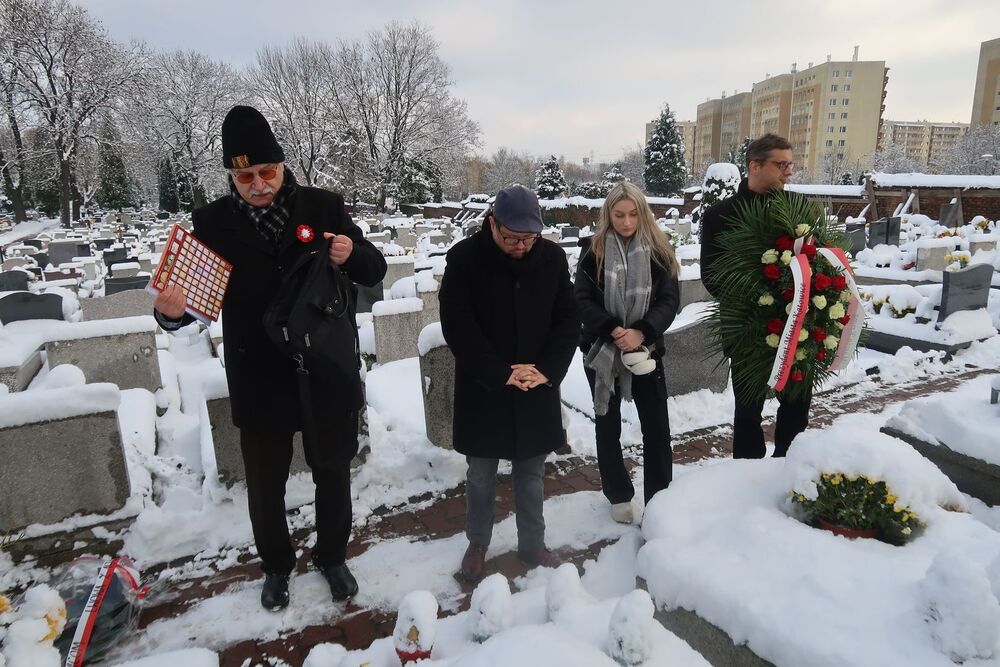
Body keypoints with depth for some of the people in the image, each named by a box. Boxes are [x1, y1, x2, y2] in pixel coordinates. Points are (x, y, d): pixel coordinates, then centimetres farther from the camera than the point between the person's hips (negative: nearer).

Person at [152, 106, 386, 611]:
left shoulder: (323, 207, -5)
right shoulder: (212, 222, -5)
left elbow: (374, 271, 1)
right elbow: (197, 292, -2)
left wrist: (353, 254, -22)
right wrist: (172, 309, -25)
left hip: (328, 374, 0)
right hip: (258, 382, 0)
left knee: (333, 474, 18)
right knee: (265, 485, 16)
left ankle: (332, 556, 44)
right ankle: (276, 566, 44)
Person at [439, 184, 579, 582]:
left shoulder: (552, 258, -2)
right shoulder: (464, 258, -11)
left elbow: (568, 320, 1)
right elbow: (457, 326, -14)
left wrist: (548, 369, -13)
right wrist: (500, 373, -19)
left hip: (537, 390, 2)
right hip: (483, 389, -2)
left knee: (531, 472, 15)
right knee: (481, 474, 12)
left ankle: (532, 544, 33)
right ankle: (477, 544, 33)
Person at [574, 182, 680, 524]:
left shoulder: (659, 251, 0)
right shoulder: (594, 253, -3)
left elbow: (670, 300, -6)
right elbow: (582, 300, -9)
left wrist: (641, 332, -22)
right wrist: (613, 330, -23)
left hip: (646, 350, 0)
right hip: (602, 350, 0)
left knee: (657, 426, 3)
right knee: (608, 425, 11)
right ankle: (618, 496, 29)